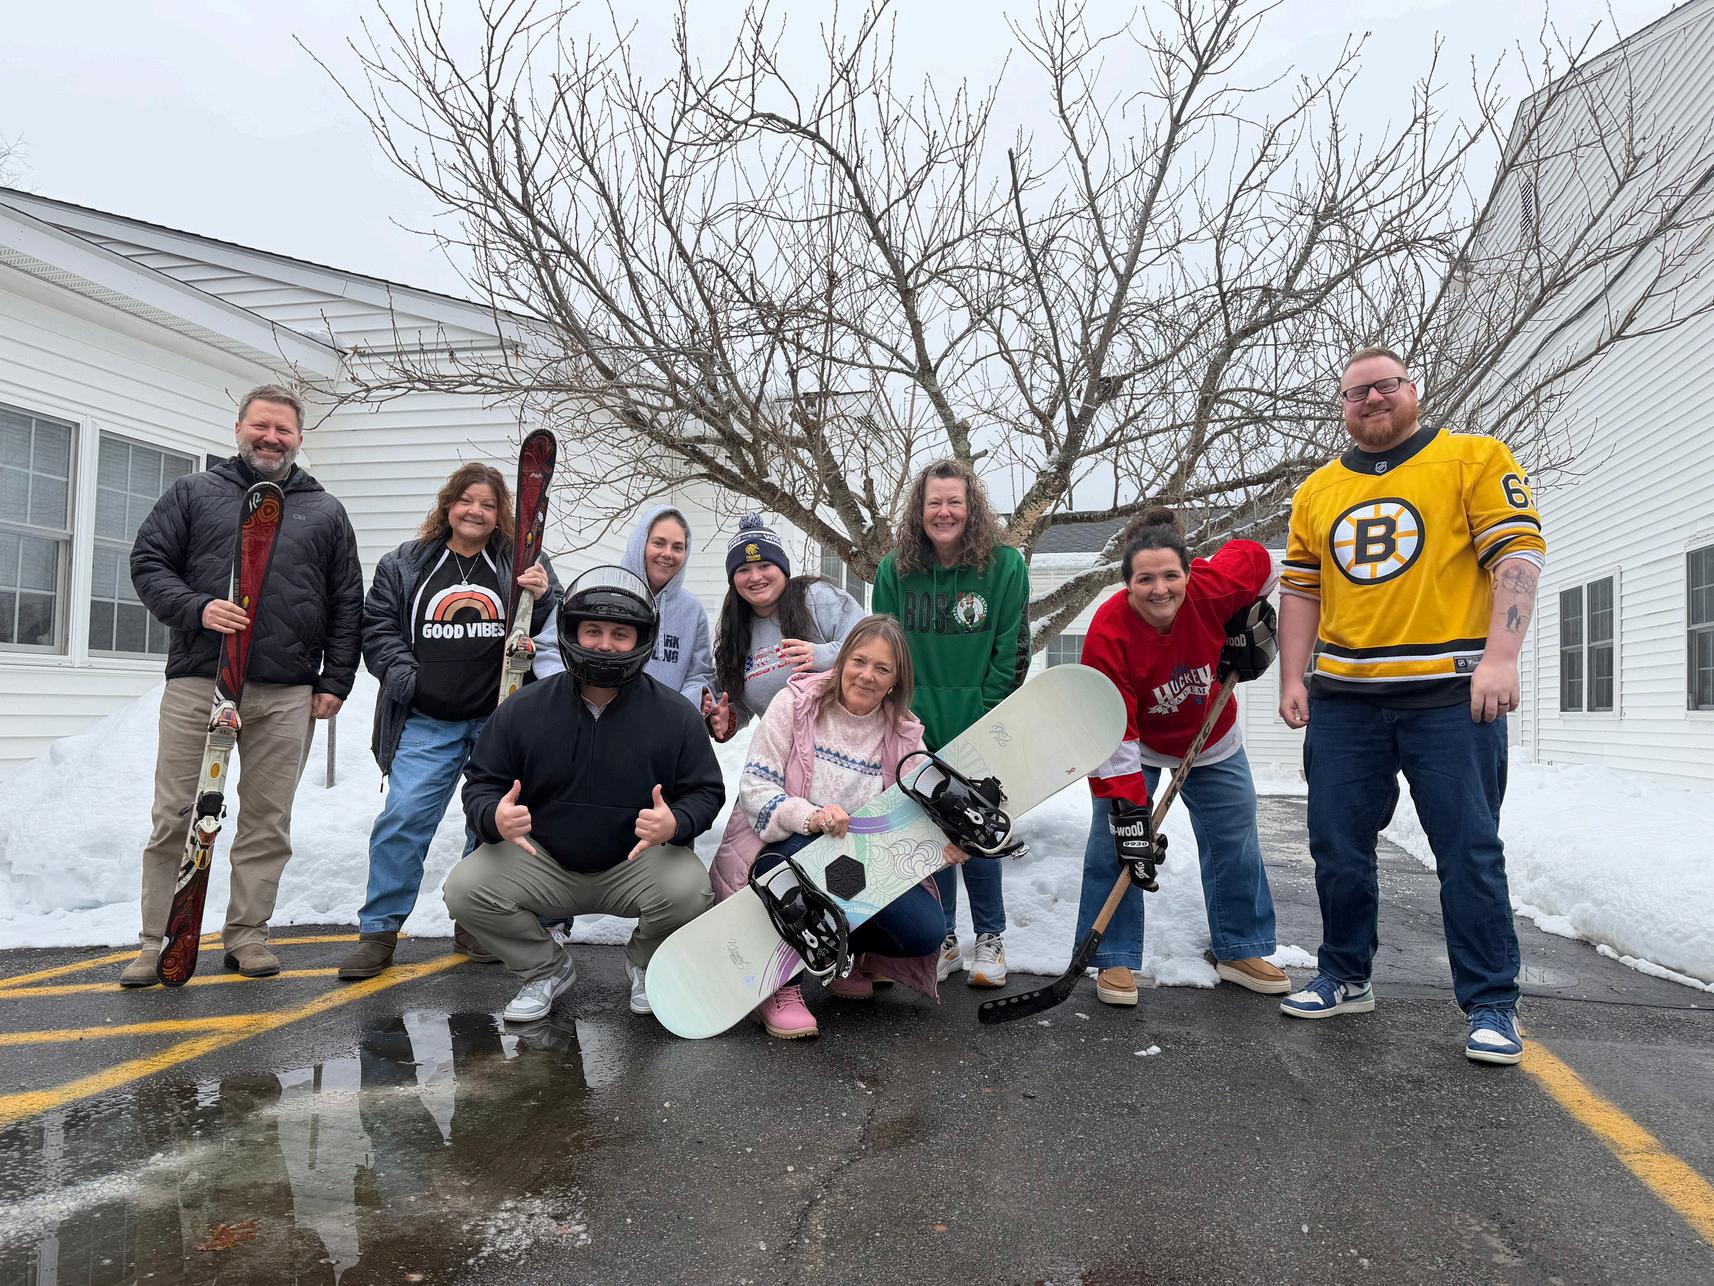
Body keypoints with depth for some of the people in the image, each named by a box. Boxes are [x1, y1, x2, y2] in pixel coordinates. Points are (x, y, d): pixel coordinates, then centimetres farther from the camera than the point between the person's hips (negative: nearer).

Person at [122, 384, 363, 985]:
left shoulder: (326, 512, 14)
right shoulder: (192, 493, 12)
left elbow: (347, 605, 12)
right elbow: (147, 563, 6)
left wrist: (335, 681, 4)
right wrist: (197, 609, -13)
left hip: (287, 696, 1)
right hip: (196, 684, -1)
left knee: (267, 820, 5)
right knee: (176, 817, 1)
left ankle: (247, 933, 16)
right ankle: (158, 940, 12)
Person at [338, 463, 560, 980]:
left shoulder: (519, 564, 4)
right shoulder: (404, 564, 6)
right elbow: (378, 625, 9)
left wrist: (543, 597, -16)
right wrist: (401, 669, -7)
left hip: (500, 719, 0)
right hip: (427, 721, 0)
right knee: (404, 816, -6)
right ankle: (379, 930, 7)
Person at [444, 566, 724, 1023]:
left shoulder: (676, 715, -8)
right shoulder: (523, 710, -5)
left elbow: (705, 792, -4)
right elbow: (480, 785, 0)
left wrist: (674, 823, -28)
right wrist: (495, 818, -26)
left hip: (636, 865, -1)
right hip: (541, 862, 2)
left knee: (689, 890, -30)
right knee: (465, 888, -21)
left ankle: (646, 964, 8)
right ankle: (547, 968, 8)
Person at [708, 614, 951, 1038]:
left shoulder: (904, 734, 3)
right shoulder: (796, 703, -7)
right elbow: (754, 788, -14)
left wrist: (943, 845, -27)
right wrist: (809, 816, -34)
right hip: (782, 854, -3)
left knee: (926, 931, -19)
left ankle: (846, 950, 14)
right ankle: (780, 986, -18)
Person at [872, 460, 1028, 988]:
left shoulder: (1005, 565, -5)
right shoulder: (894, 571, 1)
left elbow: (1013, 651, -5)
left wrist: (983, 717, -10)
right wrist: (904, 714, -4)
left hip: (980, 731, -2)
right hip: (918, 730, 2)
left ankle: (990, 938, 21)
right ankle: (942, 938, 25)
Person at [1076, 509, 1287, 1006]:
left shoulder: (1213, 588, -29)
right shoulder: (1108, 634, -34)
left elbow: (1256, 560, -4)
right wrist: (1126, 807, -35)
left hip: (1212, 743, 4)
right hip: (1138, 747, -3)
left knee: (1236, 843, 10)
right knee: (1113, 845, -12)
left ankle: (1240, 951, 29)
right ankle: (1115, 960, 3)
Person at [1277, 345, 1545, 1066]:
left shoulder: (1476, 459, 2)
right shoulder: (1318, 491, 14)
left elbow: (1517, 553, -7)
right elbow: (1299, 589, 15)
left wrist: (1501, 657, -18)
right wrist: (1292, 679, 6)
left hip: (1450, 694, -4)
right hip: (1342, 699, 4)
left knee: (1468, 850, -1)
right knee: (1338, 847, 9)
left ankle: (1491, 1004, 12)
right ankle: (1345, 979, 25)